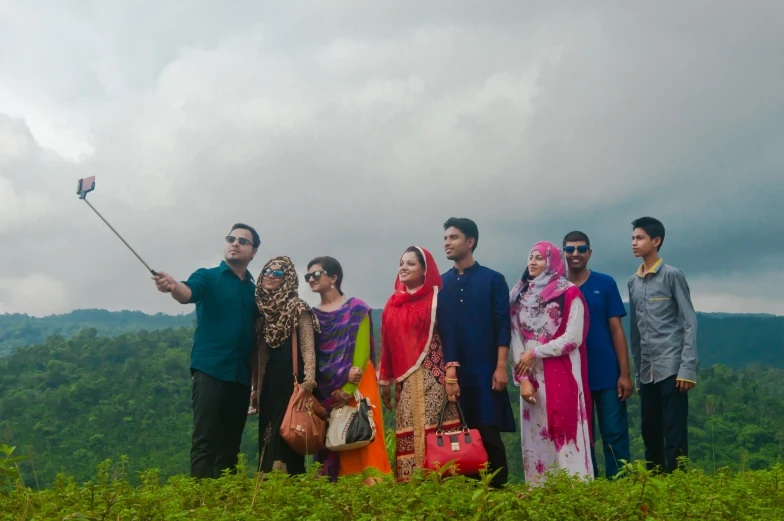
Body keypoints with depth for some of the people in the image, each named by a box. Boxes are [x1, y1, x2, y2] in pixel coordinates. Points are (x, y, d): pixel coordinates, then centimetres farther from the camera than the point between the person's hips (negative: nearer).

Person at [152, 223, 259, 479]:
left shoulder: (255, 290, 15)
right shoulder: (208, 277, 4)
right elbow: (189, 292, -18)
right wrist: (173, 286, -42)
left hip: (241, 376, 4)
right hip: (210, 371, -4)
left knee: (230, 445, 8)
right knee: (205, 443, -9)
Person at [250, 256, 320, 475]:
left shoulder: (298, 308, -4)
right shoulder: (261, 308, 13)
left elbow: (308, 348, -12)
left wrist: (308, 383, -25)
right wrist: (256, 388, 18)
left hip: (291, 382, -6)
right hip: (269, 385, 6)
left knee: (286, 438, -8)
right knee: (268, 439, 7)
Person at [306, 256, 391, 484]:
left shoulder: (356, 308, 1)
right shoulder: (313, 315, 12)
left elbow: (362, 349, -5)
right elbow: (311, 355, 7)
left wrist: (349, 389, -13)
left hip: (358, 384, -3)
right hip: (327, 389, 4)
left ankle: (370, 479, -11)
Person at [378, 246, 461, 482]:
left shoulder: (435, 297, 1)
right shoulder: (393, 303, 15)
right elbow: (387, 344, 16)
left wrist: (451, 374, -14)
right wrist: (385, 381, 15)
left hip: (432, 376, -4)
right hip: (404, 379, 5)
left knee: (433, 430, -9)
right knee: (407, 433, 0)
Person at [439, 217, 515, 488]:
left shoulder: (493, 279, 4)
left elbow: (503, 326, -1)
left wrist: (501, 367, -10)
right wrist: (444, 367, -5)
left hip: (485, 370, -3)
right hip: (450, 372, 3)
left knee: (488, 433, -5)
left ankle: (498, 488, 4)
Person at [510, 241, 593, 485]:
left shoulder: (569, 293, -2)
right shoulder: (520, 296, 10)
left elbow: (573, 338, -10)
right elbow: (516, 339, 4)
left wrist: (534, 353, -9)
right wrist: (523, 378, -6)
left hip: (562, 376, -4)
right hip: (532, 378, 4)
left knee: (566, 434, -5)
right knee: (536, 438, 6)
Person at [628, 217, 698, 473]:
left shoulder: (672, 275, -2)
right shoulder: (633, 282, 14)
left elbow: (690, 322, -6)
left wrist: (688, 369, -14)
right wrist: (636, 372, 14)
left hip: (671, 367, -6)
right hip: (647, 371, 6)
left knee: (674, 434, -5)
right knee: (650, 433, 9)